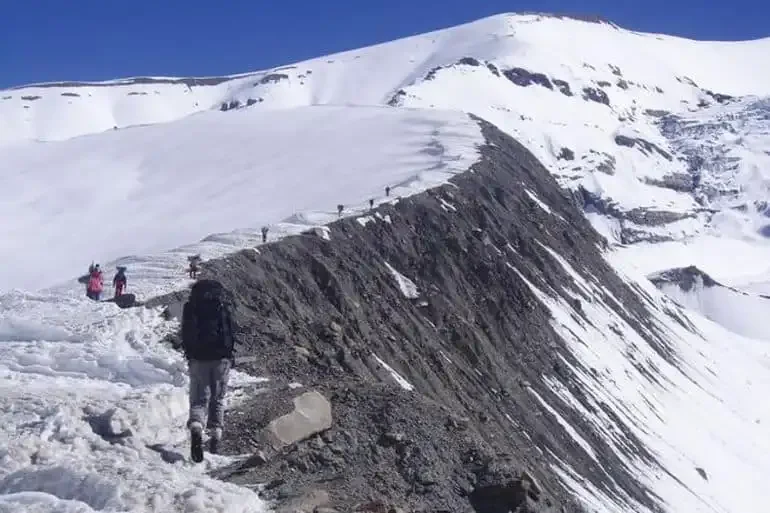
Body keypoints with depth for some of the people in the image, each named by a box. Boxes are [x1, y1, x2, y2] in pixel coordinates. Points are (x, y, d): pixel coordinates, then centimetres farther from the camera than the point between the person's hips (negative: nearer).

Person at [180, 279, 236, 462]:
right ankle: (215, 435, 8)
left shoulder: (190, 307, 5)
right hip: (221, 358, 0)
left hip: (198, 358, 0)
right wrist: (230, 355, 12)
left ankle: (196, 427, -27)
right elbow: (231, 332, 3)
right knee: (218, 399, 13)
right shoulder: (222, 306, 4)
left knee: (199, 398, 0)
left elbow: (185, 335, 6)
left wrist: (189, 354, 18)